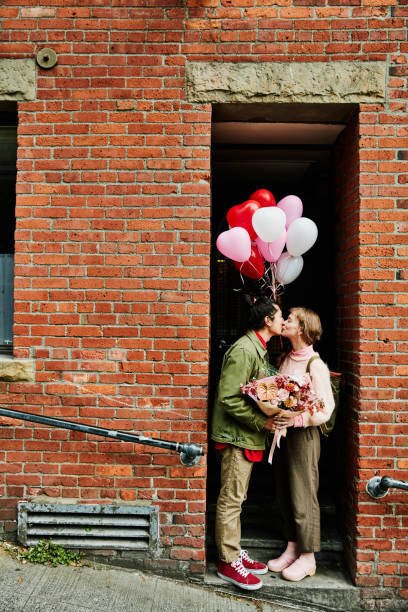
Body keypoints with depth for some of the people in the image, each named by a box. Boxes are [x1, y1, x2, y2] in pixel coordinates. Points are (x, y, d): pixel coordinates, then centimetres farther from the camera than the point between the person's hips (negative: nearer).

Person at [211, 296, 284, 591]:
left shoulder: (260, 350, 12)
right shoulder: (244, 350, -20)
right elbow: (229, 399, -24)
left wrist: (266, 420, 5)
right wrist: (261, 422, -22)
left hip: (249, 437, 10)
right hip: (236, 436, -10)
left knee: (236, 498, 18)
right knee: (231, 499, 3)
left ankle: (235, 551, 31)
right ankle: (228, 562, 16)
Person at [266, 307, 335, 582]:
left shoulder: (315, 365, -14)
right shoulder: (285, 360, 8)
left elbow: (326, 411, -15)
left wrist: (296, 419, -27)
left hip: (304, 435, -7)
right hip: (283, 433, 7)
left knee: (303, 497, 4)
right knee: (285, 495, 16)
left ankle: (308, 557, 21)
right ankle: (292, 549, 32)